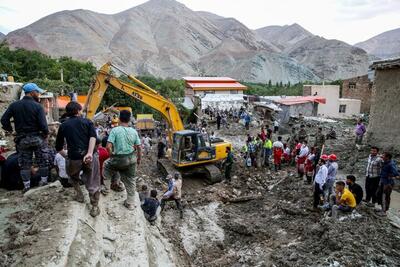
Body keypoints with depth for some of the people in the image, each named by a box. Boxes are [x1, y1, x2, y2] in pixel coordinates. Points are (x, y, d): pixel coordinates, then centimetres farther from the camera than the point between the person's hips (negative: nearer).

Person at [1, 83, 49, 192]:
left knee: (24, 163, 11)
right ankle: (44, 181, 17)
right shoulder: (37, 106, -13)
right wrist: (46, 133, 0)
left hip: (22, 139, 3)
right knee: (42, 161, 12)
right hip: (37, 138, -3)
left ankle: (26, 185, 15)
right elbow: (43, 124, -18)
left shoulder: (14, 105, 0)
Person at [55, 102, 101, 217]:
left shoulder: (63, 125, 13)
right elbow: (93, 137, -11)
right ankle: (95, 207, 10)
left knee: (73, 176, 33)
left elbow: (58, 147, 16)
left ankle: (79, 195, 34)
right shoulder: (87, 122, 9)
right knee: (93, 183, 9)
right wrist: (90, 153, -20)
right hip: (90, 156, -1)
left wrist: (67, 156, 32)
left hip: (74, 158, 1)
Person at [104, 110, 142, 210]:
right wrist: (139, 159, 19)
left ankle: (115, 182, 27)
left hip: (119, 159, -3)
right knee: (130, 180, 16)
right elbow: (138, 147, 5)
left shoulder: (115, 130, -11)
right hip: (131, 159, 4)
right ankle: (130, 203, 24)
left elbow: (108, 146, -16)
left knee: (107, 165, 30)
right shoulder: (134, 131, 0)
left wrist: (111, 155, 3)